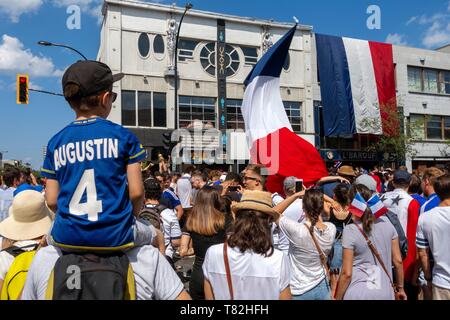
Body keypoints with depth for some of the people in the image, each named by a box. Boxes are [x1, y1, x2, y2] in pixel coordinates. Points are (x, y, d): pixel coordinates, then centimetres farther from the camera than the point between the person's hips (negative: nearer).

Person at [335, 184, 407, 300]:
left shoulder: (350, 230, -17)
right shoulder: (386, 222, -4)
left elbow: (347, 273, -15)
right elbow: (398, 261, 3)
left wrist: (338, 298, -2)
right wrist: (400, 288, 17)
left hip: (357, 294, -3)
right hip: (385, 293, 4)